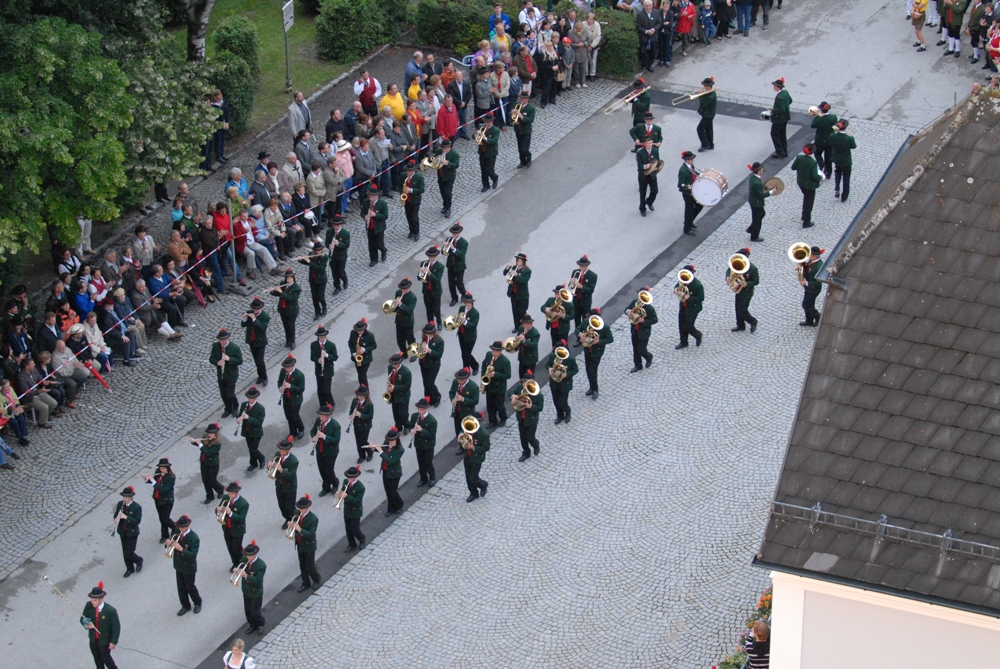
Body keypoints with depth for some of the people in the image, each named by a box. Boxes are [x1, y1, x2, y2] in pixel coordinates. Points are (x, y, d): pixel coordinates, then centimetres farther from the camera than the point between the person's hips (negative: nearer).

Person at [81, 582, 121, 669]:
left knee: (105, 658, 14)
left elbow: (116, 627, -19)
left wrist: (113, 642, -15)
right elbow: (82, 619, -3)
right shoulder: (89, 606, -16)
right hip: (93, 639, 5)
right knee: (97, 658, 23)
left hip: (105, 640, -5)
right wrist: (87, 625, -26)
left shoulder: (111, 610, -29)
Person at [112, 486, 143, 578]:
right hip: (123, 532, 5)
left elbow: (137, 521, -21)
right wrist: (116, 519, -18)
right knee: (125, 552, 14)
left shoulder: (137, 507, -18)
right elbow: (116, 515, 6)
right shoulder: (120, 504, -3)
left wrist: (126, 517, -31)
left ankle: (138, 561, 27)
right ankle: (130, 569, 33)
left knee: (129, 553, -4)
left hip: (132, 533, -5)